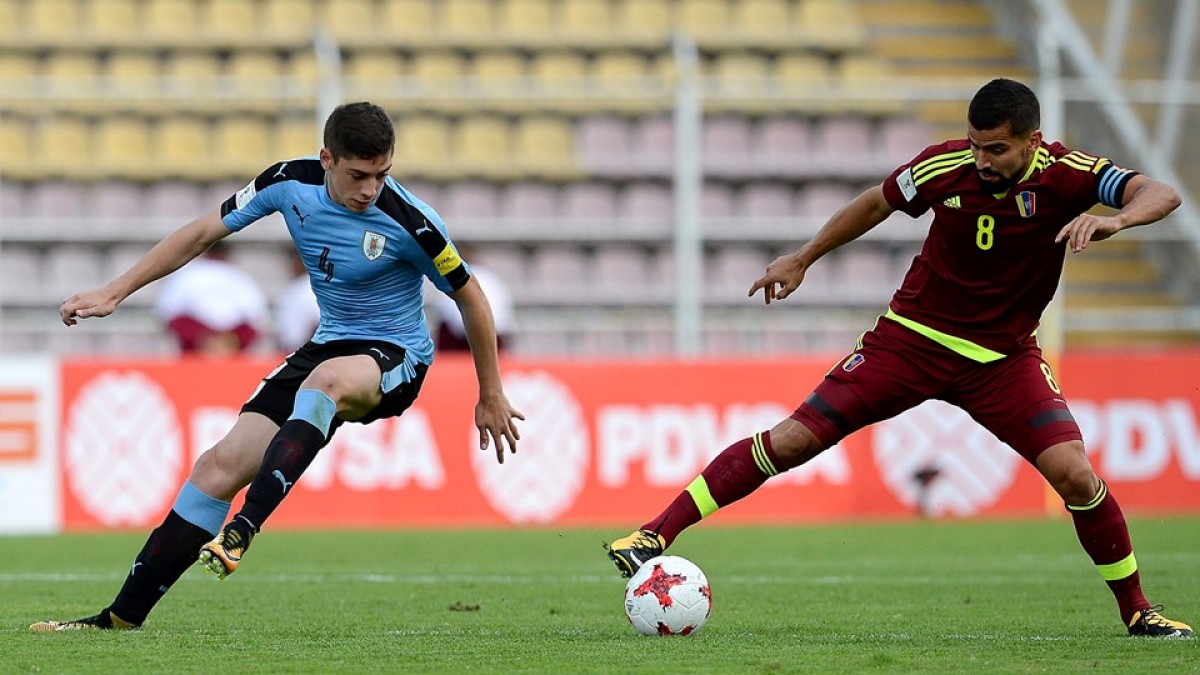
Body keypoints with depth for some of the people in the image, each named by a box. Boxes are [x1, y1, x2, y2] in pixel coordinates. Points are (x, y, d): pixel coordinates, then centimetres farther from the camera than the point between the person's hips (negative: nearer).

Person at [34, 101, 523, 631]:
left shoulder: (408, 220, -21)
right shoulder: (291, 182, -9)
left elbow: (471, 299, -7)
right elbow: (204, 232, 2)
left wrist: (491, 397, 2)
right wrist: (114, 293, 1)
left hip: (395, 358, -5)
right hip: (329, 344, 5)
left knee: (329, 378, -41)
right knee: (222, 464, -7)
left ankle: (244, 527, -49)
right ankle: (123, 616, 0)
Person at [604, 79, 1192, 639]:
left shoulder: (1066, 174, -17)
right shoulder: (946, 166, -13)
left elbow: (1160, 195, -29)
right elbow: (876, 204, 7)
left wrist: (1114, 218, -50)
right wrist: (803, 258, 13)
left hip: (1004, 356, -1)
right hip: (913, 335, 1)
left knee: (1074, 474, -18)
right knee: (792, 439, -8)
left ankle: (1136, 610, 3)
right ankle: (656, 534, 0)